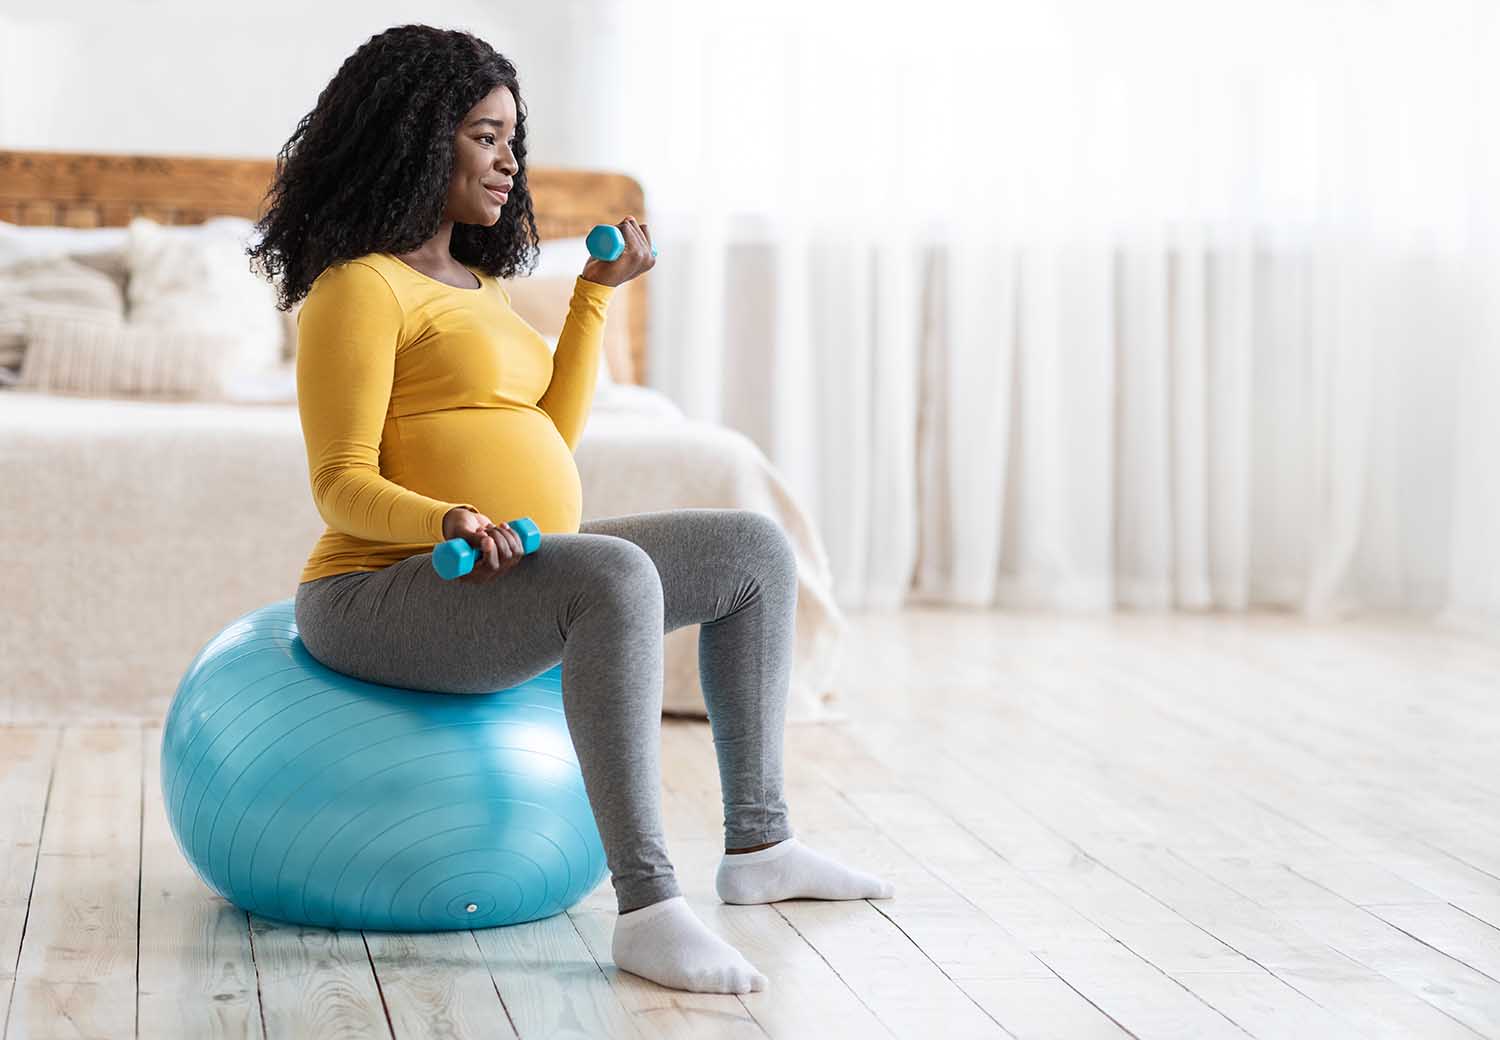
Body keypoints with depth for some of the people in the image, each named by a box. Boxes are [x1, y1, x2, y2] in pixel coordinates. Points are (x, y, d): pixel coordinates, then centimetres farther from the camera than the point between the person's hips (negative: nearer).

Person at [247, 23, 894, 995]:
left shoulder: (474, 284, 19)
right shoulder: (361, 288, -9)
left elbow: (551, 439, 15)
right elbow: (343, 487, -14)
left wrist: (596, 293, 16)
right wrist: (449, 522, -33)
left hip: (500, 583, 10)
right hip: (385, 596, -10)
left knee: (756, 549, 8)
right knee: (617, 576, -37)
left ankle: (758, 844, 9)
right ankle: (648, 910, -38)